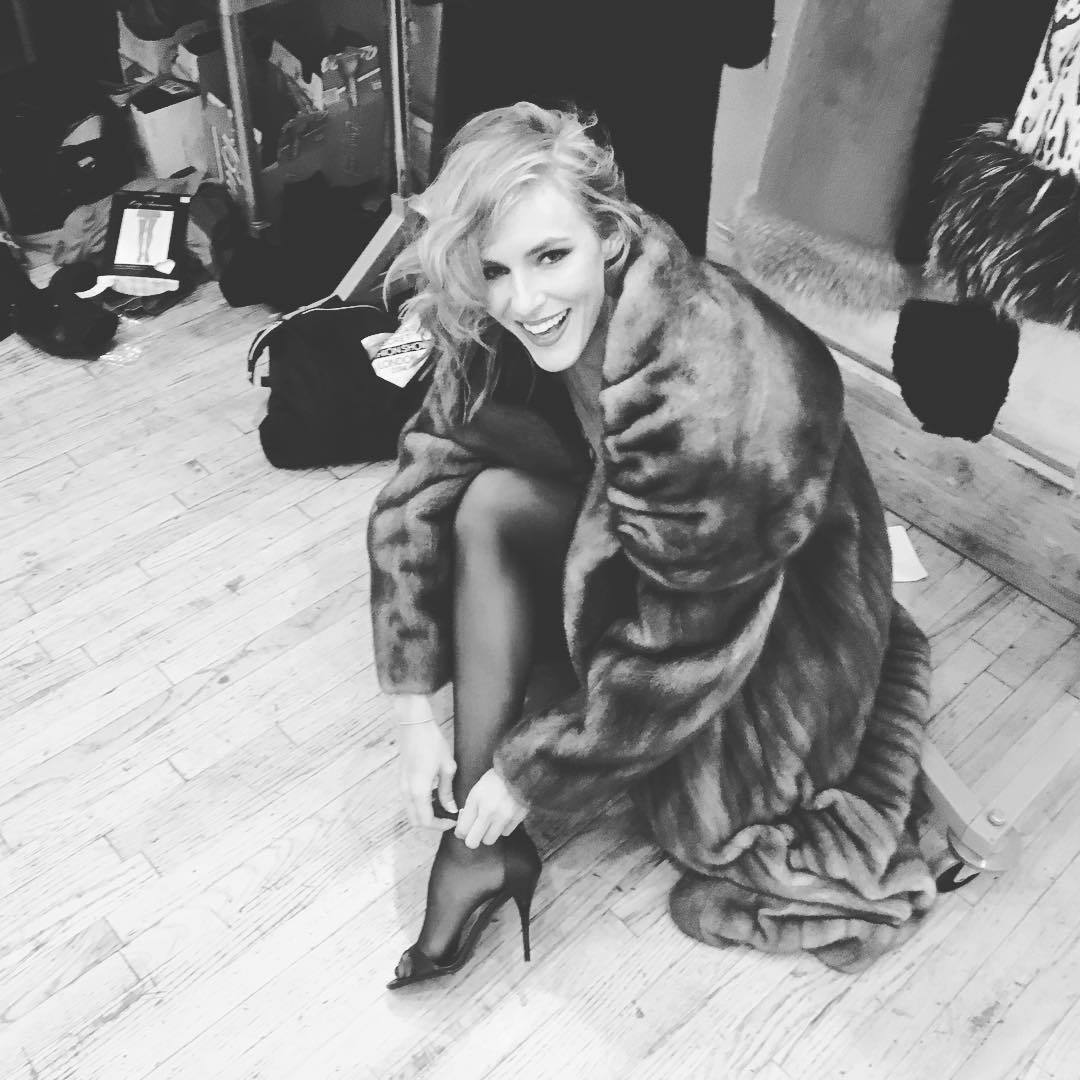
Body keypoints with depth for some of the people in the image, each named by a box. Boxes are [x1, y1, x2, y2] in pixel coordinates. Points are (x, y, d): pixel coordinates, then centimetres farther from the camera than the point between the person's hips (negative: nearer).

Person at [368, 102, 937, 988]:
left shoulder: (707, 390, -38)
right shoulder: (497, 330, -18)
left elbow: (675, 654, -31)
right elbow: (423, 482, -13)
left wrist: (529, 775, -20)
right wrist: (416, 715, -18)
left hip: (775, 605, -5)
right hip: (628, 547, 5)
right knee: (489, 505, -21)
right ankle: (477, 839, -12)